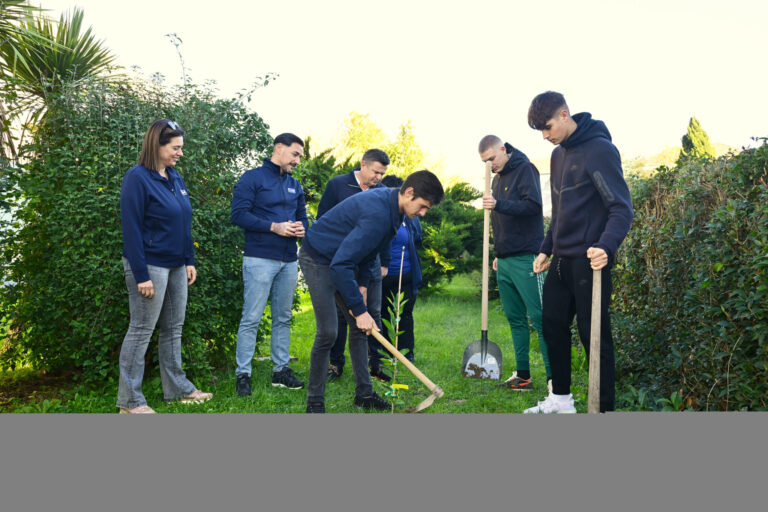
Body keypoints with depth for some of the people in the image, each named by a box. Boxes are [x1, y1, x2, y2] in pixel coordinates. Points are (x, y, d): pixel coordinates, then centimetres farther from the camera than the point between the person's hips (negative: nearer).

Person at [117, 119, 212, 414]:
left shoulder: (176, 178, 11)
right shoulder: (137, 178, -13)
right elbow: (131, 229, -16)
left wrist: (189, 261, 12)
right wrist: (141, 275, -19)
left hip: (176, 267, 8)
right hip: (151, 265, -8)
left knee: (174, 328, 14)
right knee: (142, 330, 0)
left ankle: (177, 388, 26)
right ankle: (129, 401, 10)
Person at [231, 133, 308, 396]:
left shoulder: (295, 185, 17)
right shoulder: (253, 178, -4)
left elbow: (302, 216, 22)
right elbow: (238, 214, -12)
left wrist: (302, 229, -2)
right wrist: (274, 227, -17)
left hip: (289, 261, 7)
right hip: (260, 258, -7)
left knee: (283, 318, 12)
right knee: (251, 319, -4)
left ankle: (281, 369, 21)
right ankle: (243, 374, 3)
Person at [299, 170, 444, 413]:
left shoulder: (390, 203, -3)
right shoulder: (377, 214, -33)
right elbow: (340, 265, -36)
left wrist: (363, 283, 2)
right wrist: (359, 309, -31)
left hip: (342, 259, 9)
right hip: (318, 259, -9)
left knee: (359, 327, 8)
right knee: (327, 332, -11)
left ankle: (363, 393, 17)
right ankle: (314, 401, 4)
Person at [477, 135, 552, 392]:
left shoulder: (524, 169, -5)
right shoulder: (497, 178, 19)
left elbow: (533, 205, -19)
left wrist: (499, 205, -29)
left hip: (525, 258, -9)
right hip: (505, 260, 9)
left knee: (539, 317, -9)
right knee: (515, 319, 9)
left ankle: (554, 377, -6)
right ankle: (522, 375, 15)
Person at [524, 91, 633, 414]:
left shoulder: (599, 149, -12)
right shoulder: (558, 155, 15)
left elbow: (621, 207, -16)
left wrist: (606, 246, -30)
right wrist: (546, 249, 20)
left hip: (589, 262, -8)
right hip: (560, 261, 8)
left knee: (594, 336, -1)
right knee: (553, 326, 13)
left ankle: (604, 408, 11)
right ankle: (560, 399, 28)